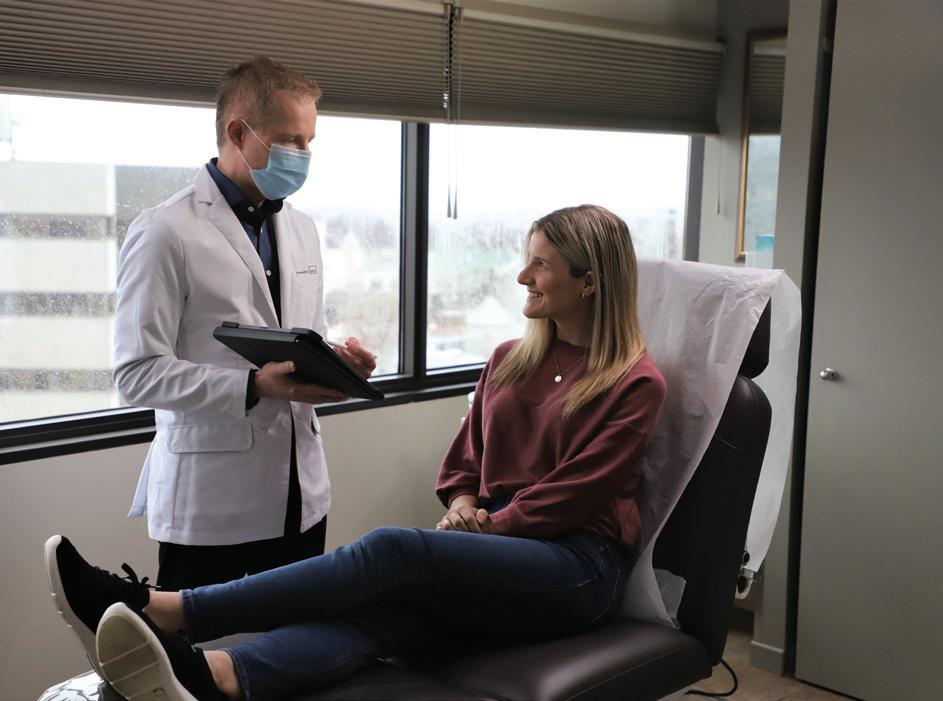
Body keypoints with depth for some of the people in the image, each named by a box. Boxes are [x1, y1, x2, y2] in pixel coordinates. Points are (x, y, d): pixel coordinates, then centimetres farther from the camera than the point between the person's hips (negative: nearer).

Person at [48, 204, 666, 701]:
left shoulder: (636, 385, 0)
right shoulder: (510, 360, 19)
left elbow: (573, 494, -6)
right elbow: (465, 460, 21)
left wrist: (489, 525, -7)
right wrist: (463, 509, 2)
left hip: (580, 565, -5)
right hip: (501, 557, 5)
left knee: (391, 551, -30)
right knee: (378, 607, -29)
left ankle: (165, 612, -36)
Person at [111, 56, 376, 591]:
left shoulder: (302, 230, 14)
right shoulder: (166, 233, -8)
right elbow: (138, 375, -13)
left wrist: (337, 363, -1)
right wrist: (255, 387, -22)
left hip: (301, 494, 7)